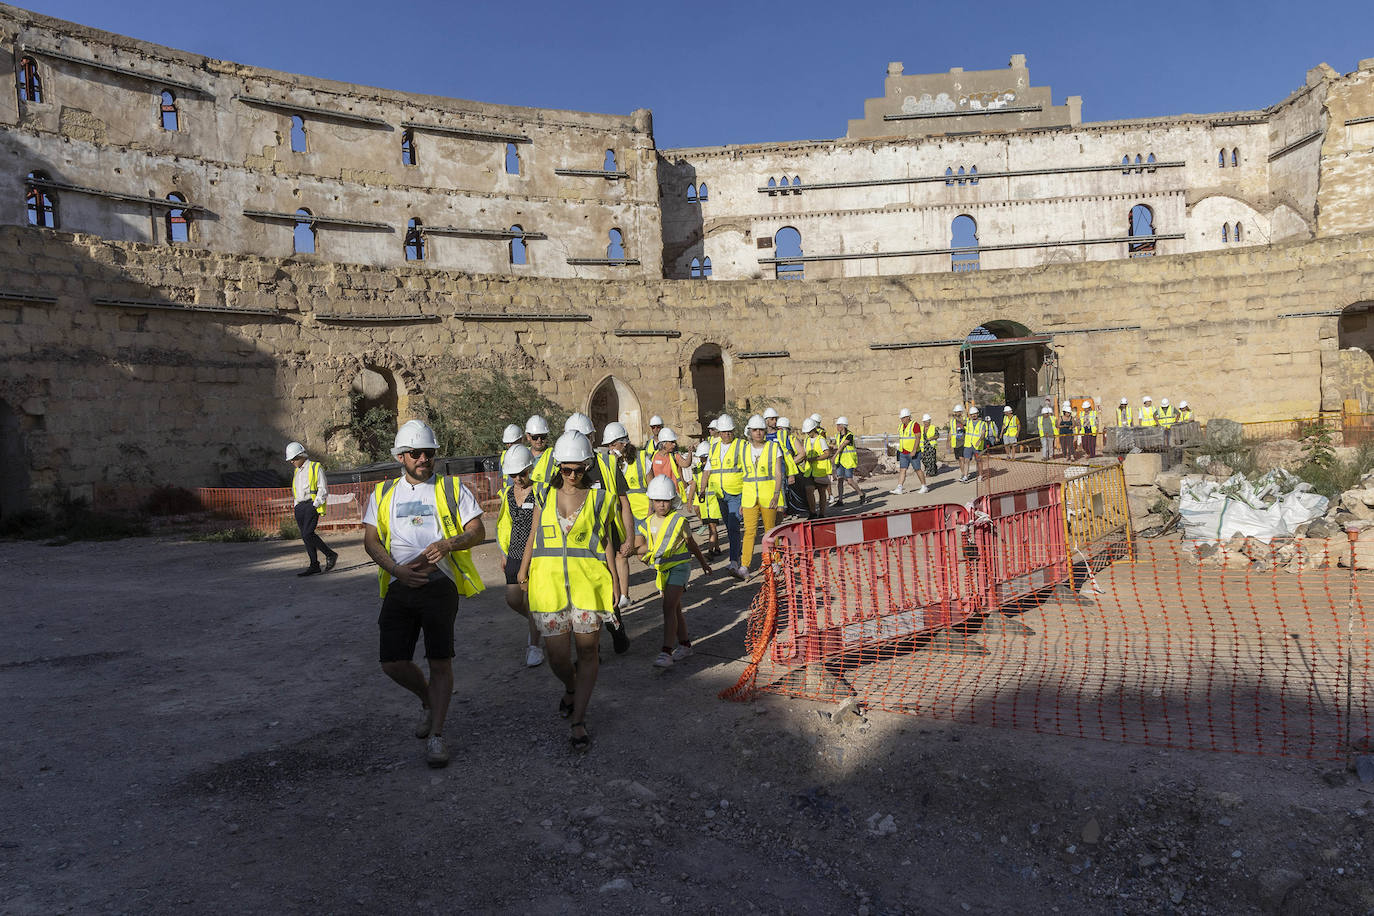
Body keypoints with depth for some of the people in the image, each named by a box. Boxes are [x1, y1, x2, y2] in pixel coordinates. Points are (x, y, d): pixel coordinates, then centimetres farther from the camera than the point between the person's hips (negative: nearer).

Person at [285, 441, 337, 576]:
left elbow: (323, 489, -6)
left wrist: (315, 505, -13)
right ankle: (314, 566, 6)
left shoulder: (315, 467, -1)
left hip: (312, 504, -7)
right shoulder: (295, 472, 21)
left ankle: (330, 554, -6)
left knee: (308, 534, -19)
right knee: (305, 536, 3)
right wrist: (296, 507, 17)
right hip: (299, 507, 7)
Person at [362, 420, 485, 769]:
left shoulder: (452, 489, 7)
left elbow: (478, 532, 2)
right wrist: (397, 569, -9)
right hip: (399, 586, 3)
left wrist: (448, 543, -18)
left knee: (440, 661, -5)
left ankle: (436, 735, 7)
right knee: (393, 663, 0)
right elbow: (370, 540, 8)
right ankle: (430, 702, 29)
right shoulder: (383, 493, 15)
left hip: (440, 584, -3)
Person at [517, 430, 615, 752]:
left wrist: (613, 581, 3)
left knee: (587, 650, 0)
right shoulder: (544, 495, 10)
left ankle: (578, 720, 14)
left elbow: (605, 542, 8)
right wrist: (523, 571, 11)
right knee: (557, 656, 0)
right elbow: (534, 537, 17)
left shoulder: (600, 498, 6)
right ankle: (570, 687, 36)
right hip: (548, 579, 1)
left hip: (588, 580, -1)